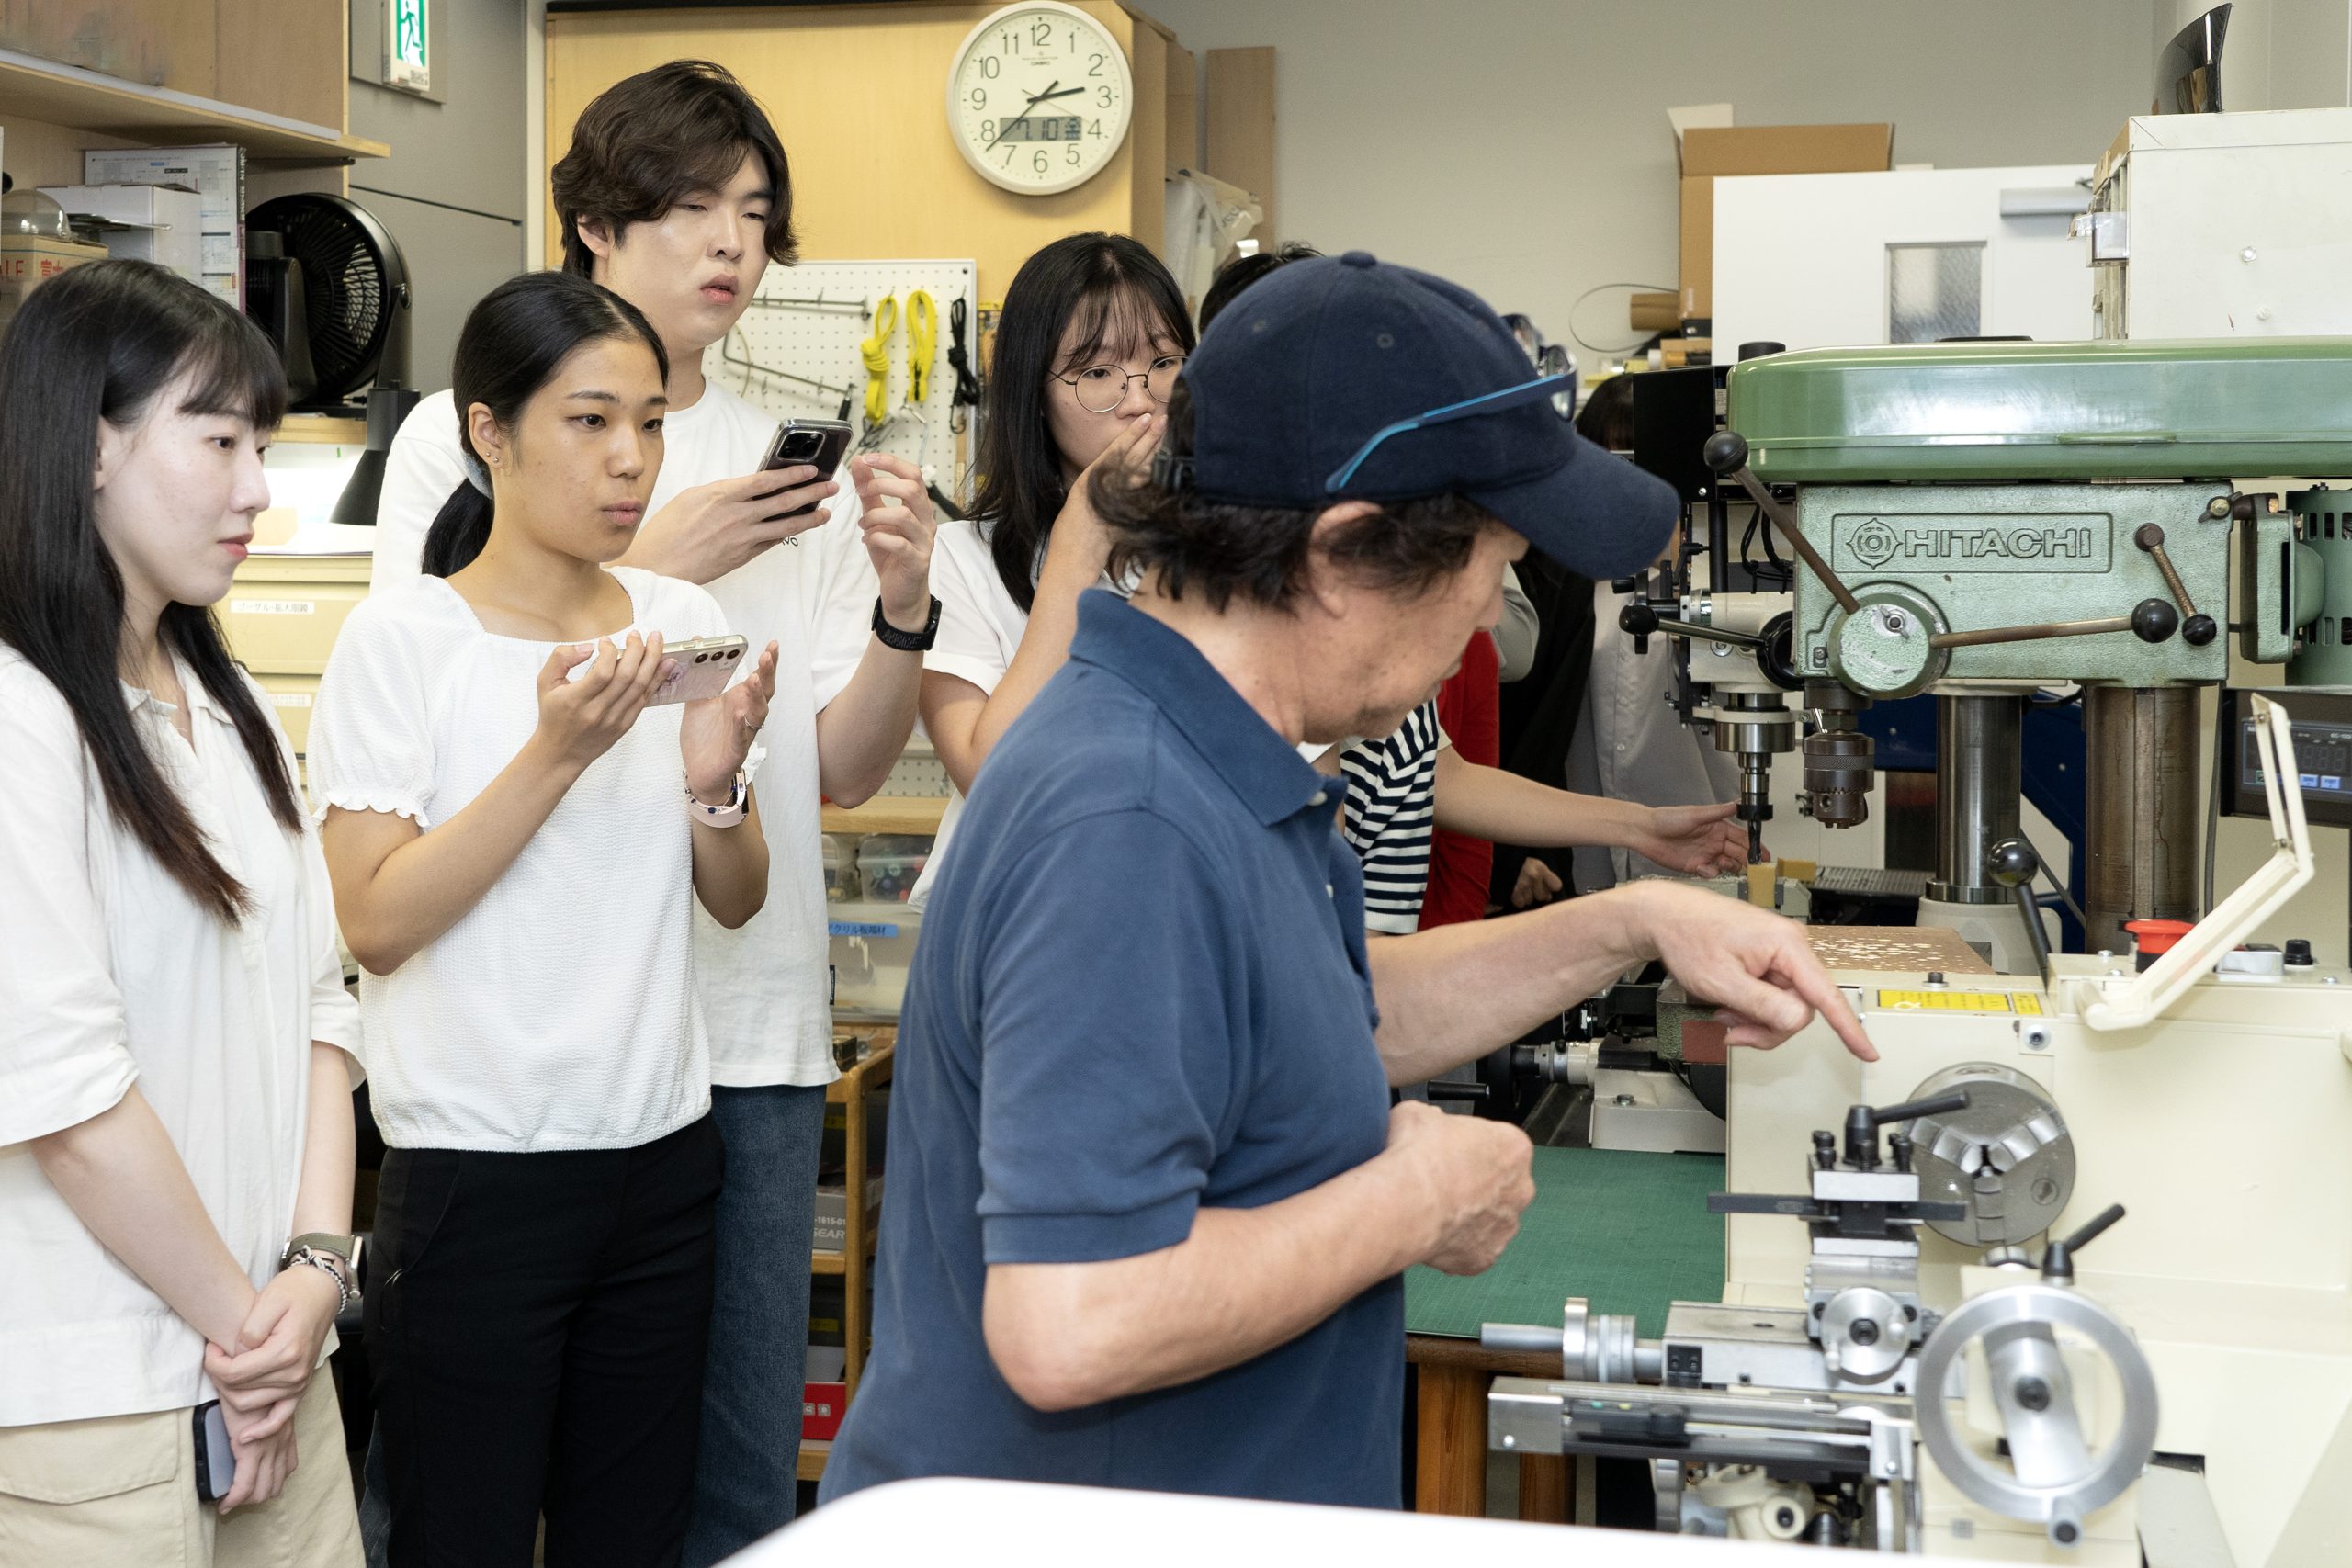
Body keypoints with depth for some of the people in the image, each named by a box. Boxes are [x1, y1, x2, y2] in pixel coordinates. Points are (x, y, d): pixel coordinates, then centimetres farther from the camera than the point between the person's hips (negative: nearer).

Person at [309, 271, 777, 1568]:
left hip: (661, 1156, 5)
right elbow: (375, 921, -15)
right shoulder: (402, 639, -8)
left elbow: (734, 901, 10)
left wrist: (716, 775, -11)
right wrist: (559, 751, -22)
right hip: (478, 1171, -4)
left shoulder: (682, 622, 6)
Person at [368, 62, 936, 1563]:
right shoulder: (464, 435, 0)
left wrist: (904, 605, -9)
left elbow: (842, 771, 8)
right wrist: (658, 567, -15)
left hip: (756, 1023, 4)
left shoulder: (791, 470, 12)